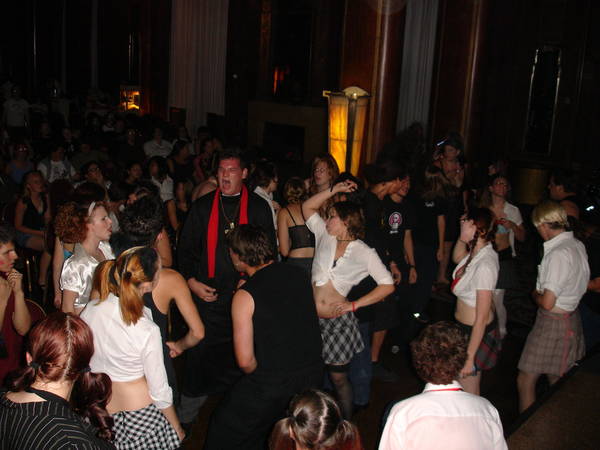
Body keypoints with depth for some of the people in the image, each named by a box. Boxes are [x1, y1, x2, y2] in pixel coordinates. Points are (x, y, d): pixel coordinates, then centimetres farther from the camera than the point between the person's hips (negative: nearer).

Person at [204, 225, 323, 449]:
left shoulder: (244, 296, -18)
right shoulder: (300, 275, -2)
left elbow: (245, 361, -18)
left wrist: (260, 375, 5)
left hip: (272, 385, -6)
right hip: (313, 374, 6)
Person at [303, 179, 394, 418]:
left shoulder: (364, 253, -2)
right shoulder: (325, 236, 7)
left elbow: (388, 285, -4)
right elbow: (307, 207, 12)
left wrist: (353, 305, -8)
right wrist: (333, 190, 3)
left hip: (338, 320, -3)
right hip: (311, 317, 3)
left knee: (338, 377, 6)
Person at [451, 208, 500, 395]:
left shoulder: (485, 265, -30)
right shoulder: (477, 251, -4)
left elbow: (481, 318, -27)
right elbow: (457, 257, 23)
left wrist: (469, 358, -23)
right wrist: (463, 236, 4)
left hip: (475, 332, -9)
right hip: (464, 326, 9)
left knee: (468, 394, 9)